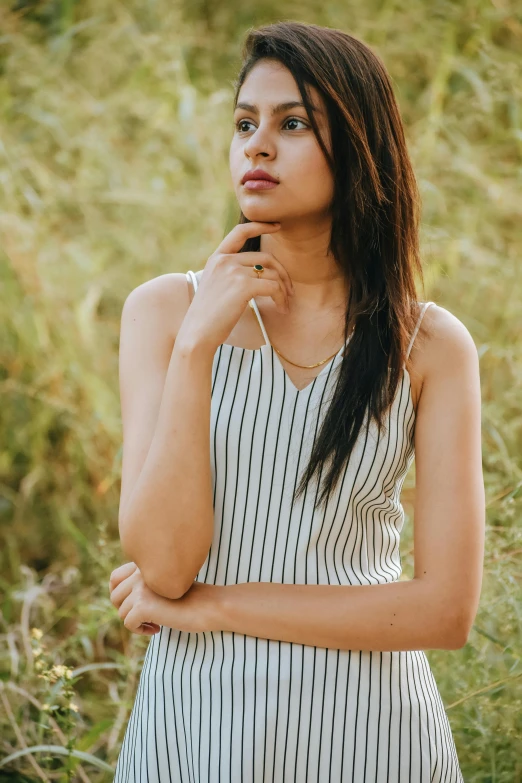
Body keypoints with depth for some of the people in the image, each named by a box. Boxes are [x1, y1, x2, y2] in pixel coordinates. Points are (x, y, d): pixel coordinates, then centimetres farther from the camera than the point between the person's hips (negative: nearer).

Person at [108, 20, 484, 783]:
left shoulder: (430, 345, -6)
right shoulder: (165, 310, -4)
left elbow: (447, 609, -11)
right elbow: (161, 565, -12)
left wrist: (209, 606, -13)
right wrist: (198, 344, -20)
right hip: (195, 718, 1)